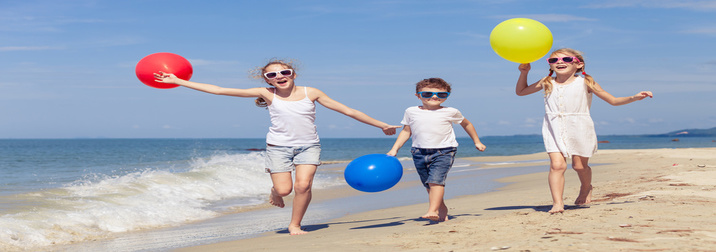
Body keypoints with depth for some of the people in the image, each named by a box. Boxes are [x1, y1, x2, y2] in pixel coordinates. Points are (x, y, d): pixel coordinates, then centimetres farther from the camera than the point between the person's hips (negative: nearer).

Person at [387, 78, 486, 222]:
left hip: (443, 152, -3)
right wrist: (394, 149, 7)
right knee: (428, 185, 9)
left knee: (436, 180, -22)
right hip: (419, 153, 3)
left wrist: (477, 142, 24)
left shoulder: (450, 112, 2)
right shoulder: (411, 112, 6)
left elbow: (466, 124, 19)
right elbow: (406, 131, 14)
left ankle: (432, 211, -27)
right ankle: (442, 210, 25)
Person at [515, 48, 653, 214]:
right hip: (554, 130, 1)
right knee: (557, 164, -15)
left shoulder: (585, 83, 1)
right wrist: (524, 73, 7)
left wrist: (634, 97, -7)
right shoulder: (547, 83, 8)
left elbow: (613, 101, 6)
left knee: (579, 165, 6)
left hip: (579, 130, -1)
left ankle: (586, 188, 39)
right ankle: (557, 203, -14)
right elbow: (520, 91, 21)